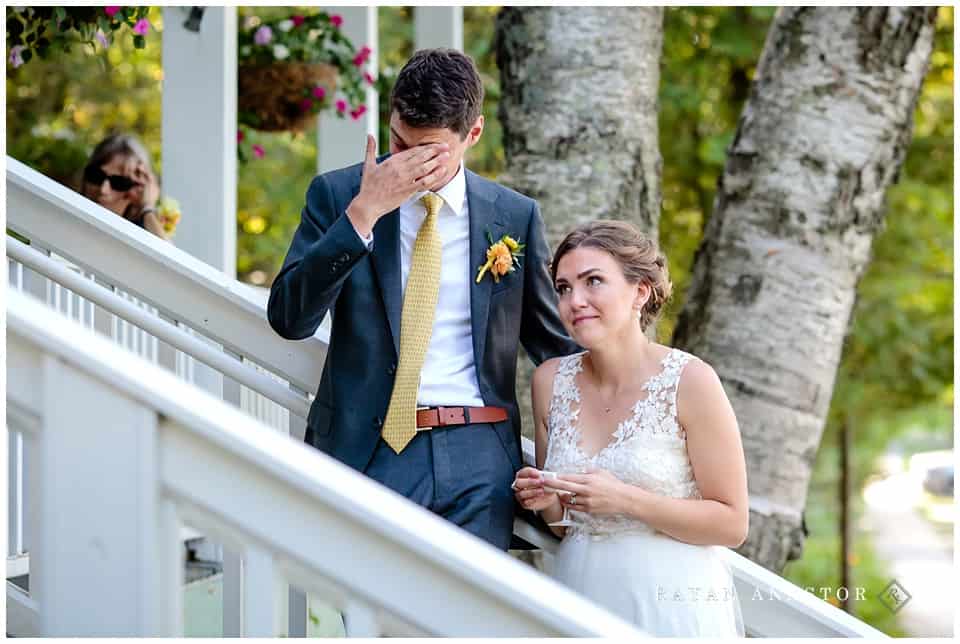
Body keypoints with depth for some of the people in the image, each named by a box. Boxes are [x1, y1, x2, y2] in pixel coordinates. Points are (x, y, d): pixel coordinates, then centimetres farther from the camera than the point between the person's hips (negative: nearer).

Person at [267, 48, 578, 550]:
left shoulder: (515, 216, 8)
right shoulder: (337, 194, 4)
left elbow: (553, 343, 19)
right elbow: (288, 319, -8)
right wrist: (363, 212, -15)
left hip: (478, 458, 1)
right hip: (368, 449, -1)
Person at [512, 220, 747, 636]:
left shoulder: (690, 380, -12)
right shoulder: (551, 380, 1)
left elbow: (732, 524, -11)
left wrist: (624, 500, -20)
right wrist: (546, 501, -9)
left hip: (671, 606, -4)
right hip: (580, 598, 4)